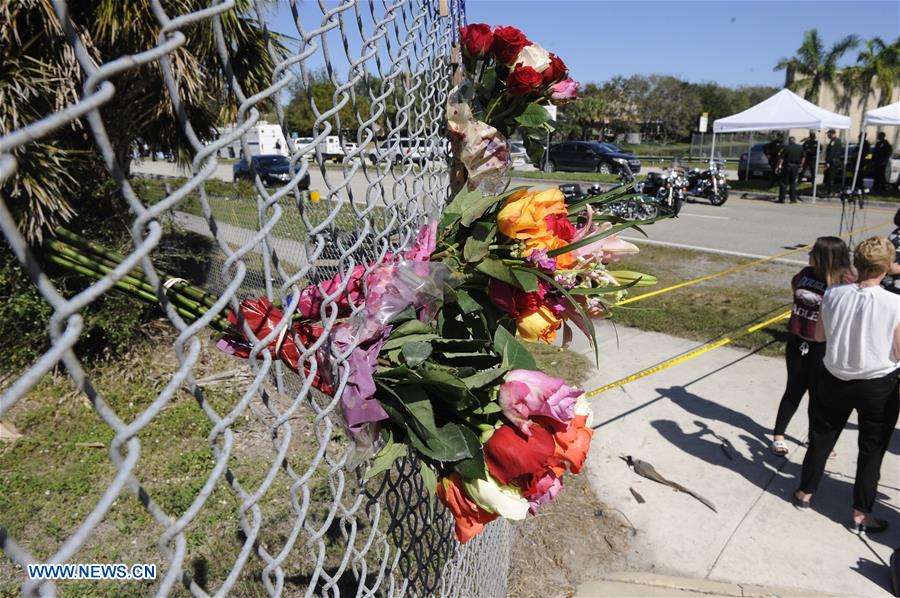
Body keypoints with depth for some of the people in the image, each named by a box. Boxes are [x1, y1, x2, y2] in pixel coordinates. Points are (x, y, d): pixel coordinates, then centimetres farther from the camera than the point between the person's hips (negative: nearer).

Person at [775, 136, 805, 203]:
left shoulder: (786, 147, -6)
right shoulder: (800, 148, 6)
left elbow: (782, 158, -13)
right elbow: (803, 157, 12)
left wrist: (779, 166, -9)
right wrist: (801, 166, 20)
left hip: (787, 166, -3)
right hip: (796, 167, 4)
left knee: (783, 183, 1)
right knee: (793, 183, 10)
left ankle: (781, 199, -2)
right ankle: (793, 199, 9)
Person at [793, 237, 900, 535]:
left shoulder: (833, 294, -12)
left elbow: (819, 335, 2)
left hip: (836, 380, 2)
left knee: (821, 439, 19)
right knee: (871, 450, 15)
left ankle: (805, 493, 35)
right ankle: (861, 515, 26)